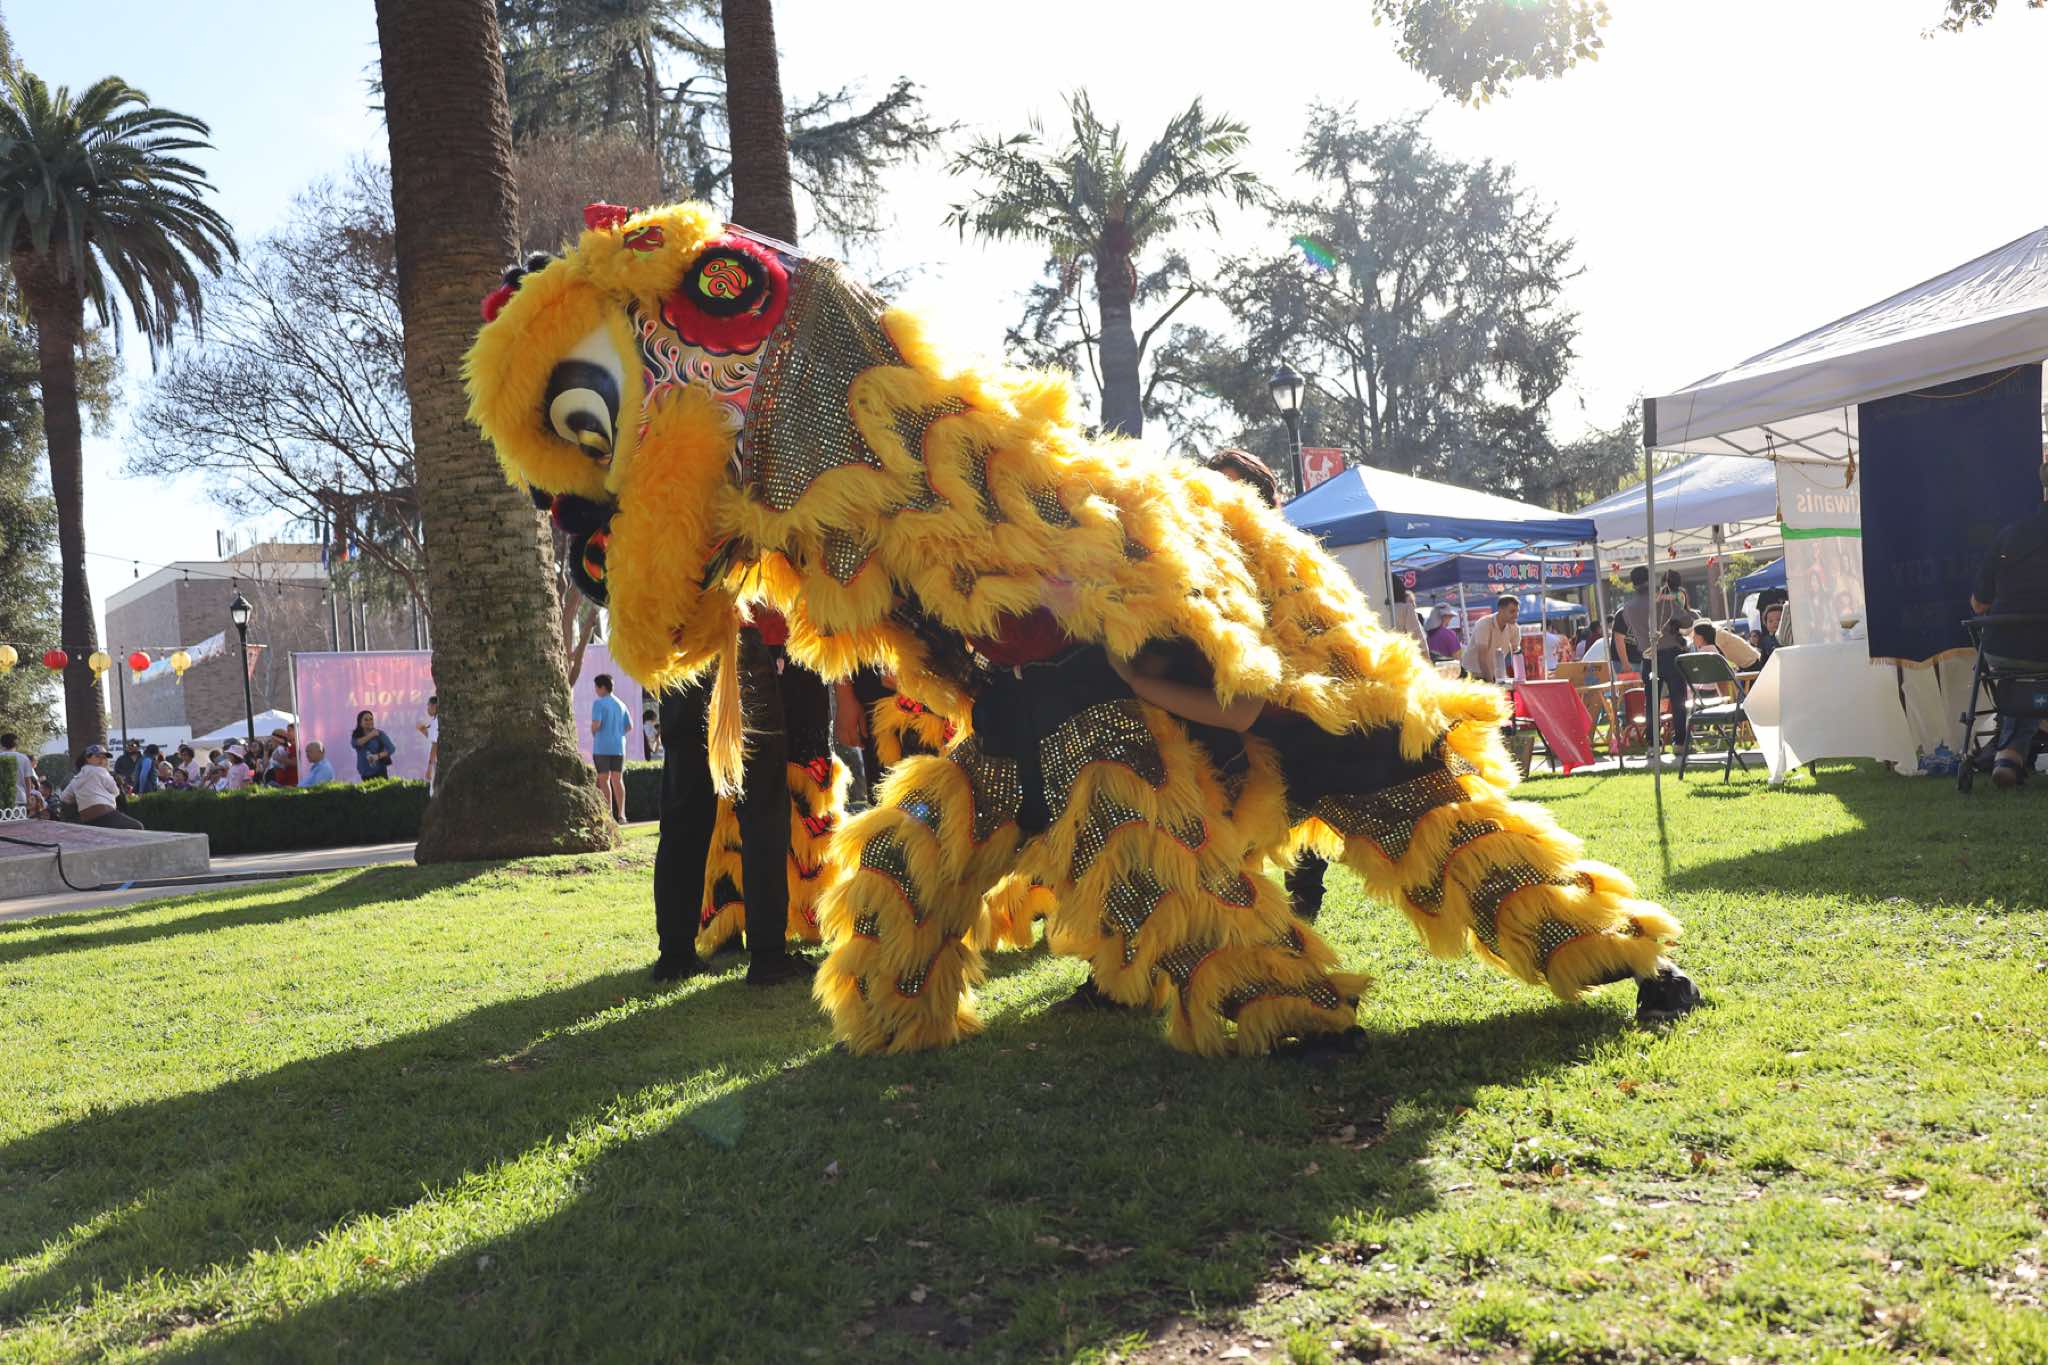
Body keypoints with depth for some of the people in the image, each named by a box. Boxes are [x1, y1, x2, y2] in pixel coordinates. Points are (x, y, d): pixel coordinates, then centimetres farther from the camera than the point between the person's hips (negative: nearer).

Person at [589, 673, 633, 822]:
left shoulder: (599, 703, -8)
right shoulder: (621, 704, 10)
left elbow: (596, 724, -18)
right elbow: (629, 726, 11)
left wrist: (593, 732, 2)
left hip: (602, 747, -5)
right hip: (618, 747, 5)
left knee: (603, 780, 2)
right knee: (617, 780, 8)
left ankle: (609, 814, -2)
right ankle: (621, 814, 5)